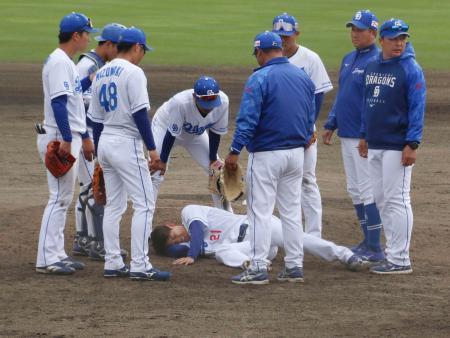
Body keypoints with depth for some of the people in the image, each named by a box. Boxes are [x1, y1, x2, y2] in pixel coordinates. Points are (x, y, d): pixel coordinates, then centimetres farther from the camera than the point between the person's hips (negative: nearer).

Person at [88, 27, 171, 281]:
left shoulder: (101, 74, 13)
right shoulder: (133, 72, -11)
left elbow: (96, 118, 16)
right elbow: (140, 113, -17)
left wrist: (100, 156, 21)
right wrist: (152, 148, -15)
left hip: (105, 141, 8)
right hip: (126, 144, -8)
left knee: (114, 205, 13)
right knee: (145, 203, -6)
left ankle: (113, 263, 11)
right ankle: (140, 266, -11)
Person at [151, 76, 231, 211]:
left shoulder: (222, 101, -30)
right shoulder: (180, 102, -42)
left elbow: (215, 132, -14)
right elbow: (171, 134, -30)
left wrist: (213, 159, -8)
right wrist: (162, 161, -21)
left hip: (195, 133, 4)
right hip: (165, 127, -4)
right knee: (156, 174, -16)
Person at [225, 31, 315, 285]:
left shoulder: (260, 78, -13)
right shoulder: (303, 77, 8)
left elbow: (248, 119, -18)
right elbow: (310, 117, 14)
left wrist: (235, 151, -14)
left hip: (266, 154, -6)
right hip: (296, 153, 6)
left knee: (261, 211, -2)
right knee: (292, 211, 13)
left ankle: (259, 268, -4)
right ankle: (295, 266, 14)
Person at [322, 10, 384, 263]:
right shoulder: (349, 59, 15)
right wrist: (330, 125, 19)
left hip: (364, 137, -9)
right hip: (346, 135, 9)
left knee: (367, 190, -8)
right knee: (355, 190, 13)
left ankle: (375, 249, -6)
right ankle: (368, 242, 21)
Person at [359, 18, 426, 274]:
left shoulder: (411, 69, -10)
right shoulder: (373, 67, 12)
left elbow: (417, 108, -14)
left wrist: (412, 144, -19)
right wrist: (364, 136, 19)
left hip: (397, 146, -8)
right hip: (375, 145, 8)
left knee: (396, 200, -7)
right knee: (382, 200, 12)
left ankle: (400, 260, -5)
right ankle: (393, 252, 20)